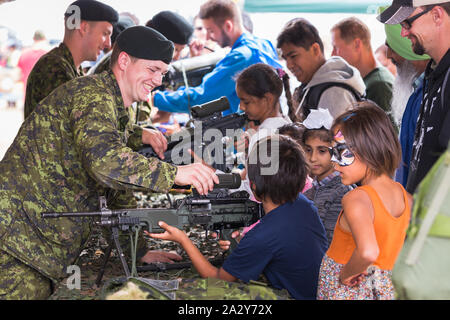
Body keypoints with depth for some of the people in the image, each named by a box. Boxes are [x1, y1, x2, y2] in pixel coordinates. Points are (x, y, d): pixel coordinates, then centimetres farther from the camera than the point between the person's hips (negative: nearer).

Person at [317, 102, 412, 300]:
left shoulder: (356, 200, -20)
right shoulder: (405, 197, 1)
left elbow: (368, 252, -36)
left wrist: (347, 273, -18)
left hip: (343, 291, -6)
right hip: (386, 289, 6)